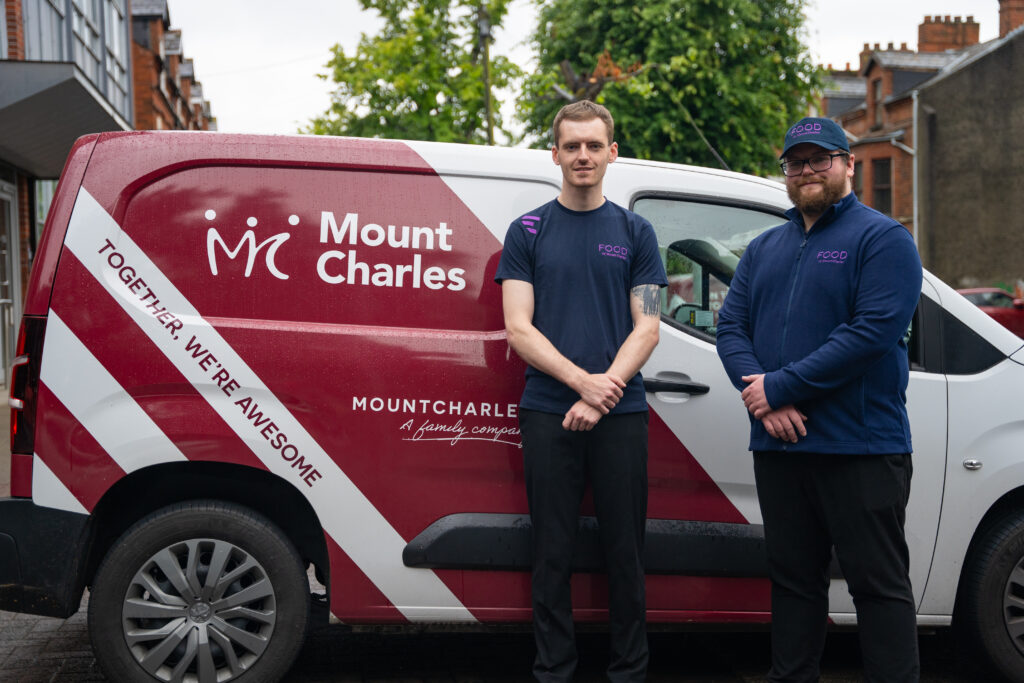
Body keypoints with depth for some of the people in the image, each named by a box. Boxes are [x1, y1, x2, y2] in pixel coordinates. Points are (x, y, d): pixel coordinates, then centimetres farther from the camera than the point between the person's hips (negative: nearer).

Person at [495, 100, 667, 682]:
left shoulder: (636, 232, 10)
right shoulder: (528, 231, 7)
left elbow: (646, 329, 3)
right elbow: (519, 330, -1)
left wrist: (604, 392, -12)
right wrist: (584, 382, -15)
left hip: (621, 415, 1)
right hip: (548, 413, 0)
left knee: (625, 552, 6)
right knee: (554, 552, 5)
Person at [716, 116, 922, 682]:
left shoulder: (881, 238, -3)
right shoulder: (764, 248, 17)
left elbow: (875, 330, -16)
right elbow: (731, 325, 9)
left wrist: (781, 386, -17)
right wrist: (762, 397, -10)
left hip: (860, 445, -6)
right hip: (777, 444, 6)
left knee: (878, 582, 1)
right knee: (791, 577, 14)